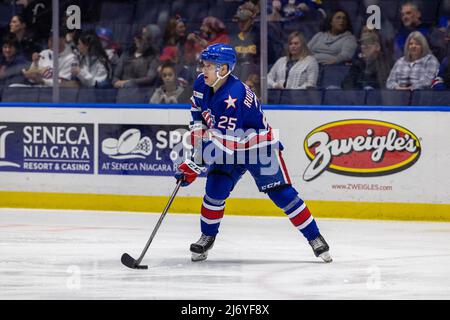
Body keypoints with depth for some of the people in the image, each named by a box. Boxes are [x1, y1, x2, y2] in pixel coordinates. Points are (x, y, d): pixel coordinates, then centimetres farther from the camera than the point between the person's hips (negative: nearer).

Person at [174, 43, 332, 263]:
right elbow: (198, 112, 14)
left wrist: (194, 166, -34)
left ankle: (314, 238, 1)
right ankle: (207, 237, 6)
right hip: (229, 149, 6)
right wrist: (197, 137, 3)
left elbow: (220, 143, -36)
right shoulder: (202, 84, -9)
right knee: (215, 189, -11)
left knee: (281, 193, -8)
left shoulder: (232, 98, -35)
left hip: (260, 147, -6)